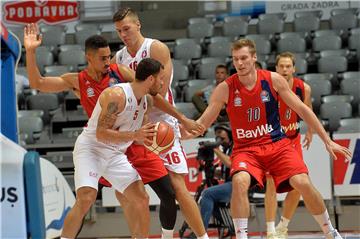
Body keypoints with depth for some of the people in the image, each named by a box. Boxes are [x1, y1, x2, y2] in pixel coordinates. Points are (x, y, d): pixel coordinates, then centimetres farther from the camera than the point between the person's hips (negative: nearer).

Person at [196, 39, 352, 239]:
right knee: (239, 181, -31)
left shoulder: (273, 80, -7)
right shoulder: (225, 89, -9)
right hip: (245, 148, 0)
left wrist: (327, 140, 0)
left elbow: (302, 109, 0)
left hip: (277, 144, 1)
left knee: (303, 183, -16)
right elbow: (203, 123, -5)